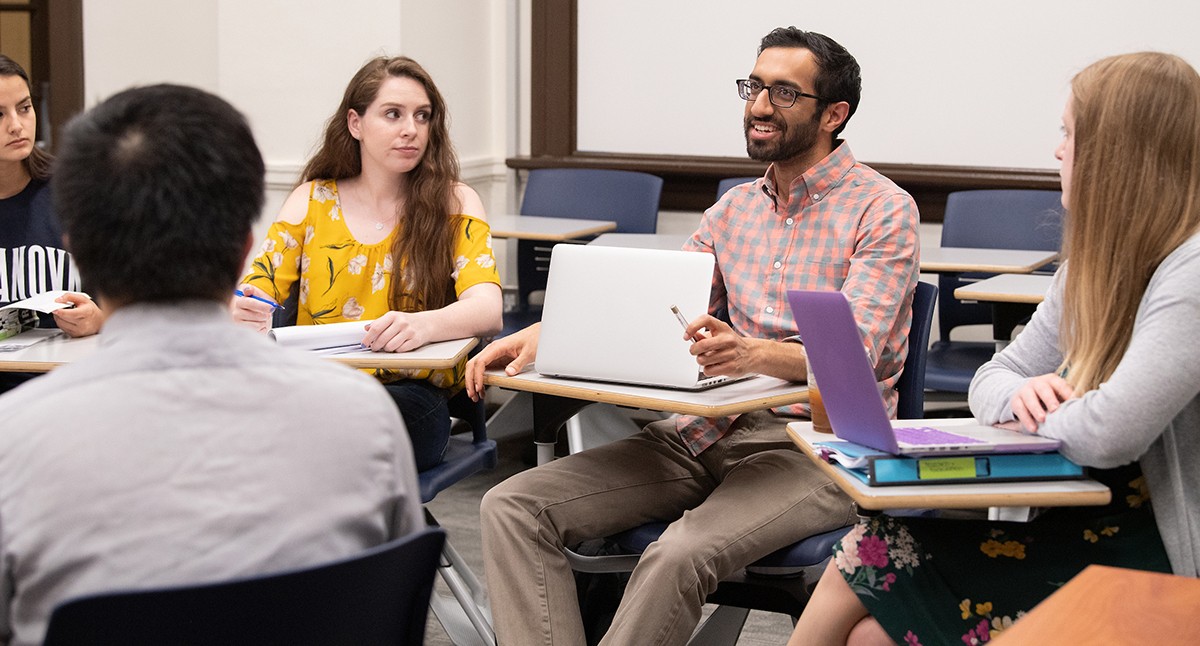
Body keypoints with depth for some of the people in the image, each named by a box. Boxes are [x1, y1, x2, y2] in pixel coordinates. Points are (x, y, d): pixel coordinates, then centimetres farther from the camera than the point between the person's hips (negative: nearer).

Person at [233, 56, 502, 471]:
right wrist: (242, 311, -22)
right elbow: (257, 293, 6)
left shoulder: (454, 203, 6)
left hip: (413, 395, -2)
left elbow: (487, 309, -9)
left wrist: (422, 326, -33)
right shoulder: (312, 201, 14)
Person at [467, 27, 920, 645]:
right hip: (708, 431, 7)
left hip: (817, 443, -7)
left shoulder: (883, 210, -3)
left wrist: (752, 351, -38)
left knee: (679, 555, -36)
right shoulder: (733, 209, 18)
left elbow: (856, 352, -16)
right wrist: (545, 332, -7)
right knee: (512, 506, -12)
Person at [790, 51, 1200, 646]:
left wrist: (1039, 405, -7)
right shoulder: (1094, 264, 10)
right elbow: (991, 379, 15)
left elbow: (1107, 435, -29)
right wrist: (1020, 393, -10)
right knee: (863, 555, -8)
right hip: (1081, 521, 8)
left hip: (1147, 552, -8)